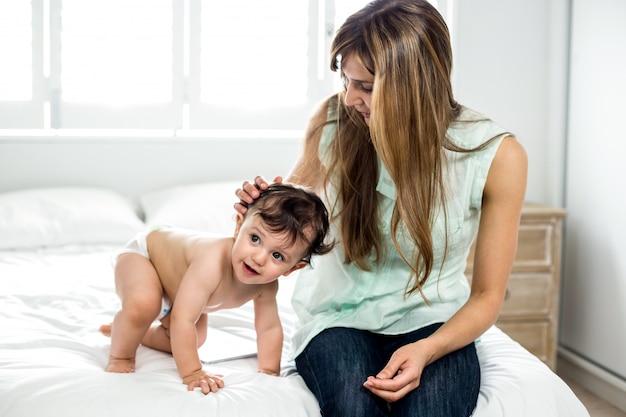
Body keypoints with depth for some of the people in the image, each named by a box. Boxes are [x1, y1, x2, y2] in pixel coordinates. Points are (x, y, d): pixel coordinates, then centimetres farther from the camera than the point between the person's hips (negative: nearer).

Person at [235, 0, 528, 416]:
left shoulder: (498, 155, -14)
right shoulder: (333, 121, -9)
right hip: (339, 316, 1)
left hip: (432, 320, 0)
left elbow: (487, 295, -6)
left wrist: (428, 350, -25)